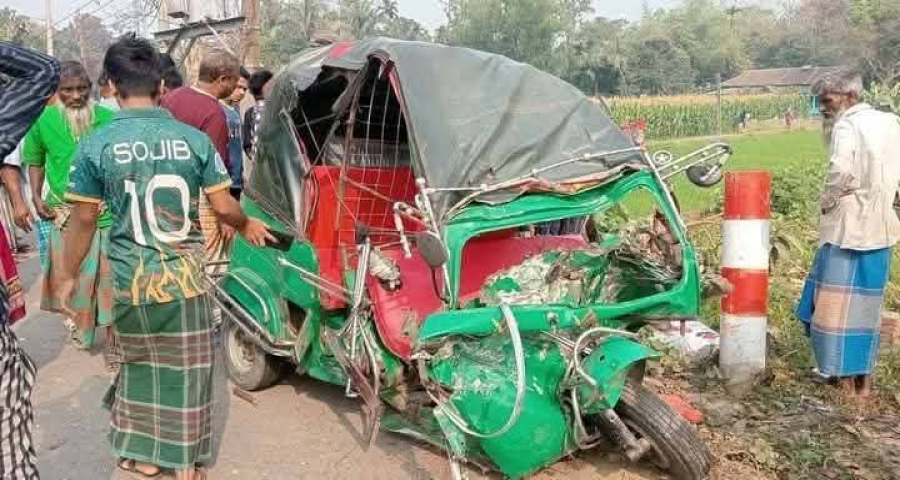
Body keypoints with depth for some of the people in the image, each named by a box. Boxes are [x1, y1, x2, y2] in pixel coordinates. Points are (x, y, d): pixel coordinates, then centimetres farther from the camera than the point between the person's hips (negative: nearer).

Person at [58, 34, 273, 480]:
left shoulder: (96, 144, -8)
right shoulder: (194, 138, -7)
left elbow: (83, 219, -2)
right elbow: (224, 207, -4)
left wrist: (69, 276, 12)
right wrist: (247, 225, 19)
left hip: (130, 279, 0)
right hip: (184, 276, 0)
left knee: (139, 363, 21)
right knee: (186, 370, 13)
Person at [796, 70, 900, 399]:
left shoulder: (848, 125, -12)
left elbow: (841, 171, -26)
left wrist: (827, 201, -11)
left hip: (849, 226, -7)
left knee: (839, 299, 4)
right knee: (868, 301, 14)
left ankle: (846, 375, 10)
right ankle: (864, 375, 21)